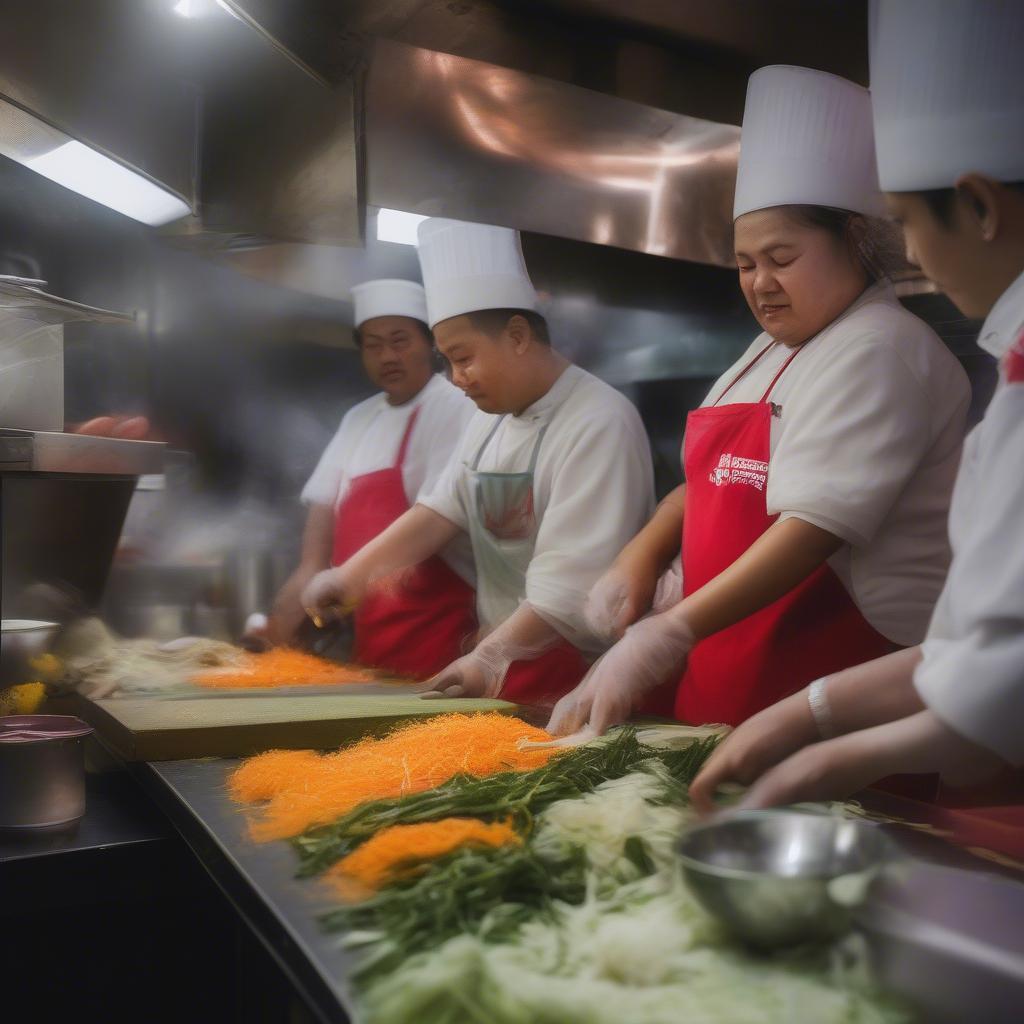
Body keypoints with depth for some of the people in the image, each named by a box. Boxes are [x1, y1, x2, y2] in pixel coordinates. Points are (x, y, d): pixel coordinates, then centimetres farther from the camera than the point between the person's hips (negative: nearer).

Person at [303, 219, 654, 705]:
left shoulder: (600, 423, -18)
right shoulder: (492, 417, 9)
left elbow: (575, 580, -25)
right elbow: (442, 510, 6)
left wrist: (490, 659, -28)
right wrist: (350, 577, -3)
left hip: (579, 674, -7)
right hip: (500, 658, 7)